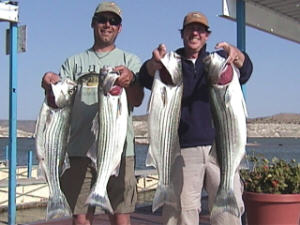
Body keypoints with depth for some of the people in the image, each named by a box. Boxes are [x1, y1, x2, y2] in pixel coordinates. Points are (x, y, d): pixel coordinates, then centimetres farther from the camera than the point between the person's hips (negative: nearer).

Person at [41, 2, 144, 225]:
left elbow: (137, 100, -2)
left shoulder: (130, 61, 13)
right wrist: (50, 87, -14)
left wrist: (130, 80, -25)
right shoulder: (75, 62, 18)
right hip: (80, 150, 1)